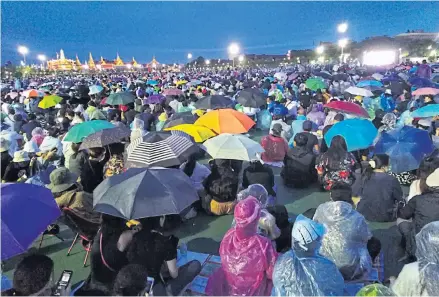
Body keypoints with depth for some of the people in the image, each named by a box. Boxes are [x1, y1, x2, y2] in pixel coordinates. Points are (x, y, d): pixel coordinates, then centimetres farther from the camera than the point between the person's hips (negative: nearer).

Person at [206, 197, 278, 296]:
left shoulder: (228, 235, -25)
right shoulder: (264, 245, -37)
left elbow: (225, 263, -3)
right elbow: (273, 274, -19)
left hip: (227, 288, 3)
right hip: (252, 292, -3)